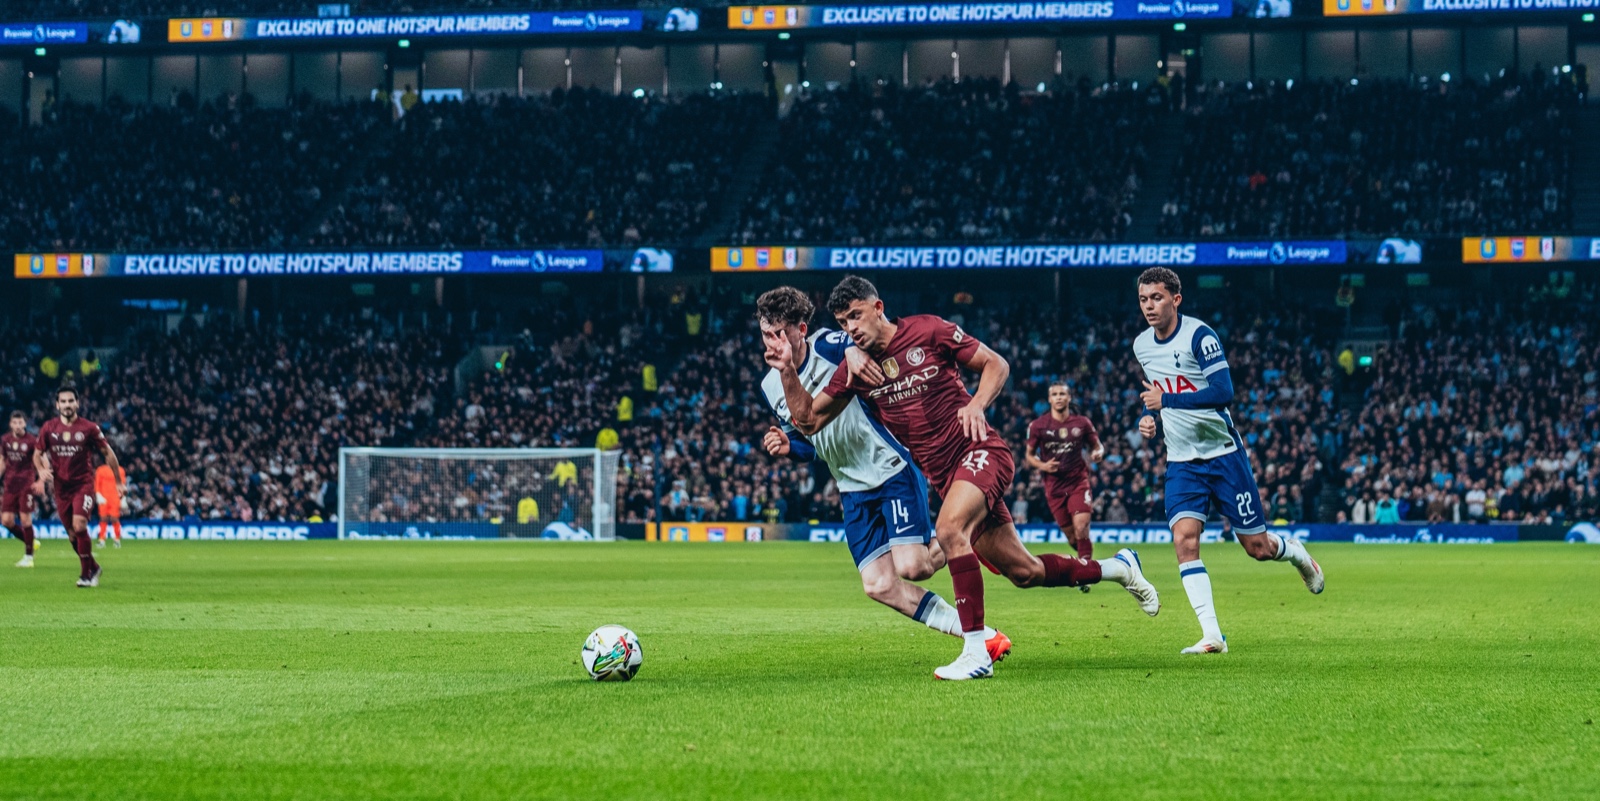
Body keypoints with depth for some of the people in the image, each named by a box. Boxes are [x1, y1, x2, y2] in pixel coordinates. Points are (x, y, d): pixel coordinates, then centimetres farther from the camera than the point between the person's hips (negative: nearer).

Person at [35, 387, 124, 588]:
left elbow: (108, 453, 3)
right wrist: (42, 470, -11)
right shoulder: (48, 428, 1)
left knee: (79, 526, -23)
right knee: (72, 534, 9)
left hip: (83, 484, -4)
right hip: (61, 487, 4)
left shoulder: (89, 428, -6)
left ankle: (86, 574, -12)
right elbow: (37, 454, 11)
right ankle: (93, 567, 31)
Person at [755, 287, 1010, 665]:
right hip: (854, 489, 7)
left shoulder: (826, 346, -13)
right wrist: (787, 446, -5)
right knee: (878, 586, -5)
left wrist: (855, 350, -50)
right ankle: (979, 634, 4)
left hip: (893, 467, -7)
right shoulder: (771, 386, 5)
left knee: (911, 567, -19)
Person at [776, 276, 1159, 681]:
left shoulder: (927, 331, -6)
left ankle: (976, 652, -30)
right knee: (1024, 572, 7)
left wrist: (977, 404, -17)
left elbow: (996, 364, 1)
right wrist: (787, 370, -6)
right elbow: (808, 420, 6)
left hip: (980, 451, -6)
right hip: (943, 476, 6)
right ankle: (1117, 568, 31)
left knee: (949, 530, -32)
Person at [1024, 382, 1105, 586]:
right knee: (1071, 535, 5)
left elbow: (1097, 445, 12)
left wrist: (1098, 453, -12)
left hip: (1079, 483, -1)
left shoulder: (1082, 423, 1)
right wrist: (1042, 466, -11)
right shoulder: (1038, 426, 0)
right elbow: (1029, 455, 9)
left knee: (1081, 528, -18)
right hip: (1054, 486, 1)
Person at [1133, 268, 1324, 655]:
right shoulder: (1141, 346, 5)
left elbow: (1223, 392, -26)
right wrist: (1150, 418, 5)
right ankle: (1212, 635, -18)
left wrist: (1167, 401, -27)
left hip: (1223, 453, -5)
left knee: (1257, 547, 3)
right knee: (1184, 539, -17)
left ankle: (1295, 551, 40)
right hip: (1182, 461, 5)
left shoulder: (1199, 336, -16)